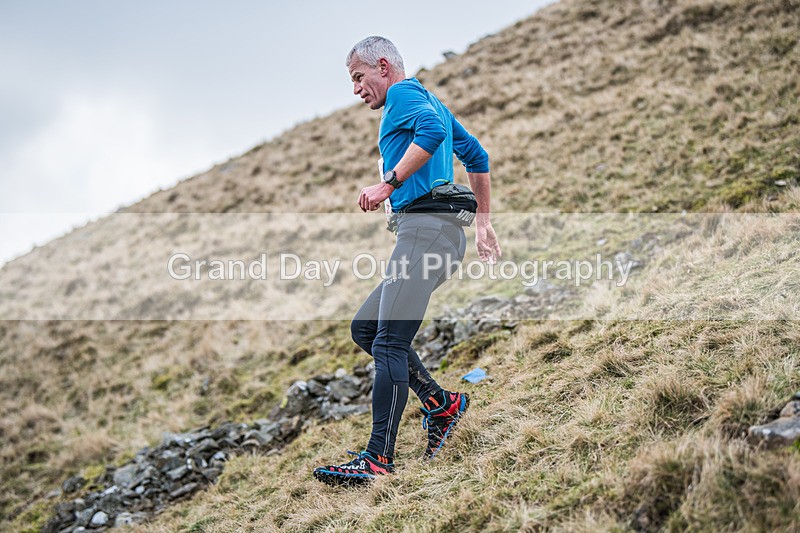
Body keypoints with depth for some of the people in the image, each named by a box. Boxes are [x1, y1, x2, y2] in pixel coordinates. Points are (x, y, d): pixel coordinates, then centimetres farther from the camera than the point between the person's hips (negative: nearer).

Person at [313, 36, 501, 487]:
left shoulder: (403, 93, 1)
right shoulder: (429, 100, 29)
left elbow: (432, 130, -21)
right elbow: (478, 157, 32)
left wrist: (388, 184, -18)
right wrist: (483, 223, 33)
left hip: (427, 228, -10)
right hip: (443, 233, 10)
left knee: (390, 342, -14)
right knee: (365, 328, 11)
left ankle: (379, 458, -15)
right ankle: (440, 403, 10)